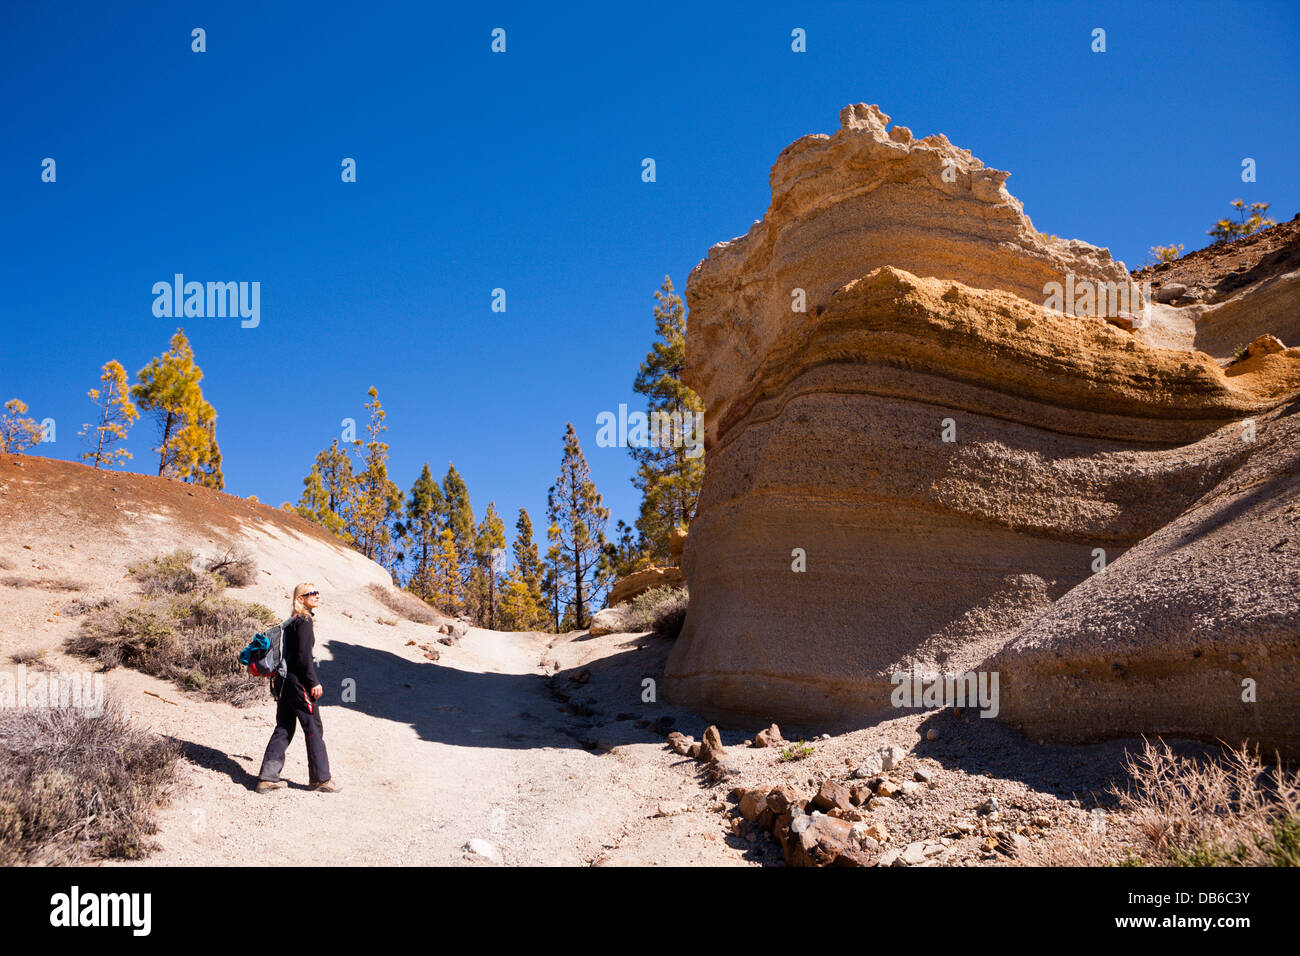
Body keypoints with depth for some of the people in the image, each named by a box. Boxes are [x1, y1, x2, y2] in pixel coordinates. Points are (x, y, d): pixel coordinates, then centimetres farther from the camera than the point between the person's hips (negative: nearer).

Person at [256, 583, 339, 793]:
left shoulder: (292, 621, 15)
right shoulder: (304, 621, -13)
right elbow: (303, 655, -18)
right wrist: (314, 683, -15)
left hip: (283, 681, 9)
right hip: (298, 681, -9)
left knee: (284, 728, 11)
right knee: (314, 729, 1)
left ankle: (267, 777, 10)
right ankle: (320, 778, 7)